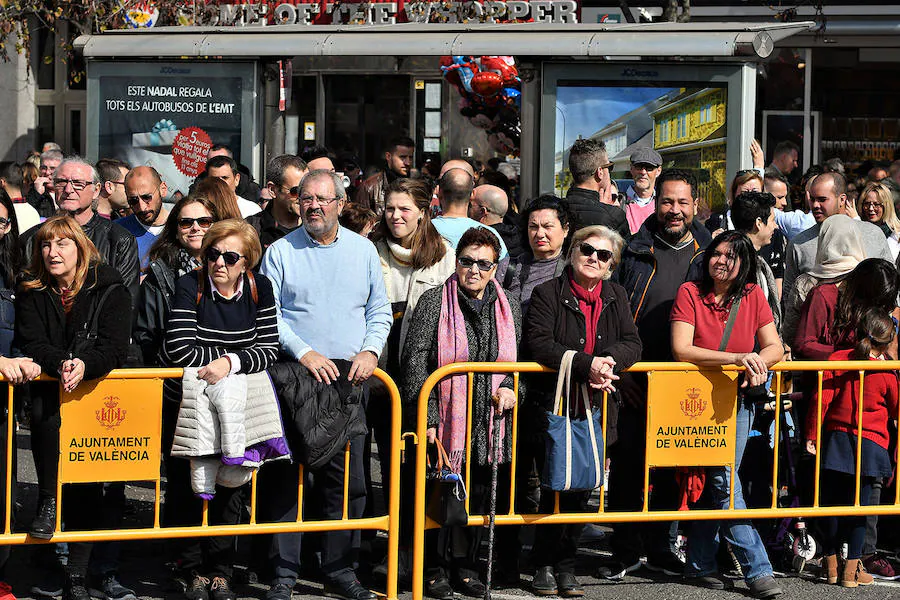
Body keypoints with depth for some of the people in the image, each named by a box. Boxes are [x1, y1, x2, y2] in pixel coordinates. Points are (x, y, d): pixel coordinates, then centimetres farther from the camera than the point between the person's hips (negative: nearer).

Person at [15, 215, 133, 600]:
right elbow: (32, 343, -6)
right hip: (48, 383, 2)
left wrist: (84, 365, -31)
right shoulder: (31, 292, 6)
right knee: (44, 411, -35)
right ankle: (47, 502, -23)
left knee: (88, 483, -11)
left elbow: (114, 348, -10)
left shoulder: (110, 289, -1)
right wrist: (61, 364, -27)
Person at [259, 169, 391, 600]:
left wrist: (370, 351, -3)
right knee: (289, 477, -3)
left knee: (347, 479, 3)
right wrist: (304, 352, -13)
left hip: (350, 378, 2)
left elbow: (380, 309, 14)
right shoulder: (282, 251, 4)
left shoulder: (363, 250, 12)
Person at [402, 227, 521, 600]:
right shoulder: (434, 302, -3)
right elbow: (415, 362, -6)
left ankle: (466, 566, 22)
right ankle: (436, 568, 11)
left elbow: (517, 360, 19)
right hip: (445, 417, -4)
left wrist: (510, 389, -3)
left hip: (488, 423, 4)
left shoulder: (508, 307, 10)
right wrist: (427, 415, -13)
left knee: (478, 493, 9)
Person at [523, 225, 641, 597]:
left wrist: (610, 359, -19)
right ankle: (546, 566, 8)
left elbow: (632, 343, 4)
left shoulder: (615, 297, 13)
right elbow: (538, 343, -14)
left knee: (582, 486, 3)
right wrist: (586, 364, -24)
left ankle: (565, 566, 15)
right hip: (552, 407, -4)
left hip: (597, 408, 4)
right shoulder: (548, 293, -2)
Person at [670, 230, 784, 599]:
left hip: (737, 403, 3)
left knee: (716, 484, 2)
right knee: (723, 480, -11)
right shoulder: (690, 293, -7)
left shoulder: (752, 296, 3)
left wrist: (757, 363, -23)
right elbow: (681, 350, -18)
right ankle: (757, 570, -9)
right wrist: (736, 357, -28)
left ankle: (700, 566, 16)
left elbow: (774, 347, 1)